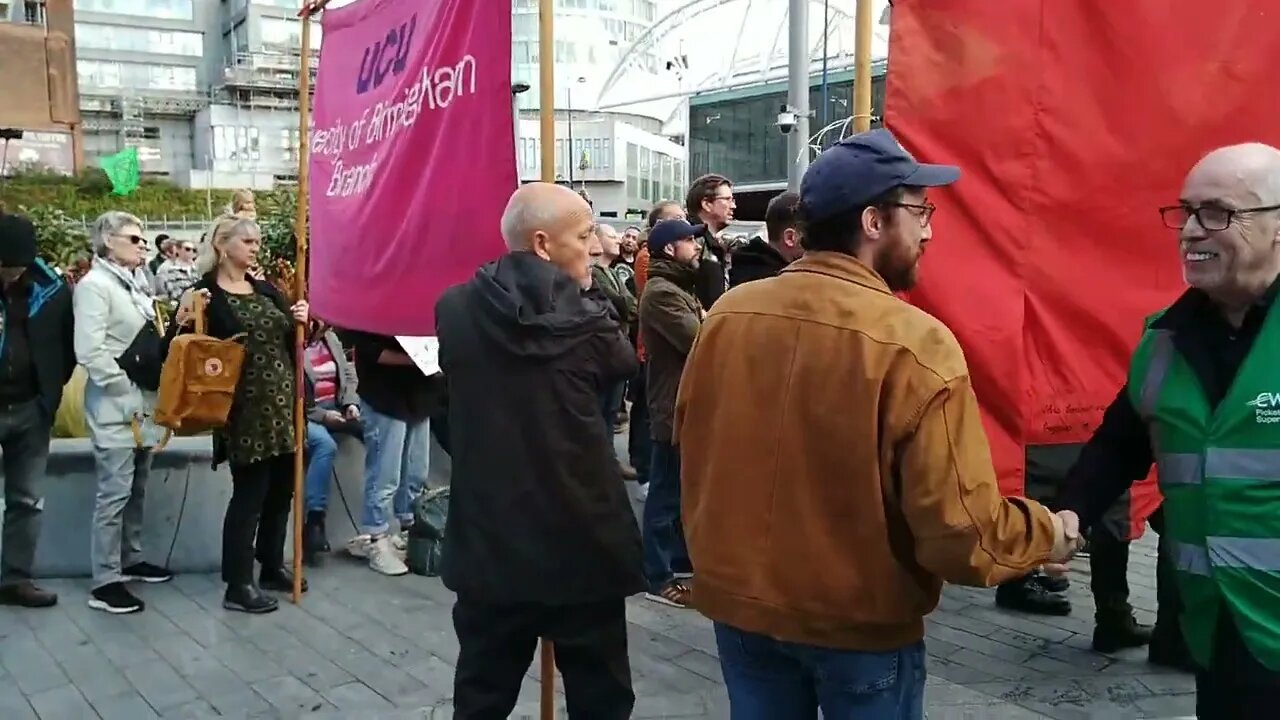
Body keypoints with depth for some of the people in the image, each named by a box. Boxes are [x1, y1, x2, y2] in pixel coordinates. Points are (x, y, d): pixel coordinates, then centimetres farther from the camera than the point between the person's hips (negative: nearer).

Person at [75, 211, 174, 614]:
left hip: (143, 403, 8)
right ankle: (104, 583, -1)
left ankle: (131, 560, 28)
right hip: (116, 406, -8)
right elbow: (90, 352, -20)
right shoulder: (94, 284, -10)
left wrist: (152, 391, 8)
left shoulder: (137, 283, 14)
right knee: (115, 493, -7)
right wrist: (127, 391, -15)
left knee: (137, 489, 15)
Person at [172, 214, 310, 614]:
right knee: (250, 492, -5)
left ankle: (272, 566, 28)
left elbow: (288, 342, 18)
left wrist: (299, 321, -1)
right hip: (243, 408, -7)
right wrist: (182, 322, -23)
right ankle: (238, 585, 4)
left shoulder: (266, 290, 12)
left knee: (281, 488, 12)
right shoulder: (204, 294, -6)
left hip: (281, 402, 7)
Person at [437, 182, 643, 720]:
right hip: (584, 543, -3)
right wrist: (587, 296, 13)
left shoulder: (455, 309, -5)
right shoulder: (584, 317, -13)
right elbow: (624, 363, 7)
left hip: (488, 543, 3)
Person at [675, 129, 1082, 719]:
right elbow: (962, 532, -20)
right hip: (861, 624, -4)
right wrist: (1047, 532, 0)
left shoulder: (727, 314, -7)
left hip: (738, 602, 4)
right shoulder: (916, 344, -21)